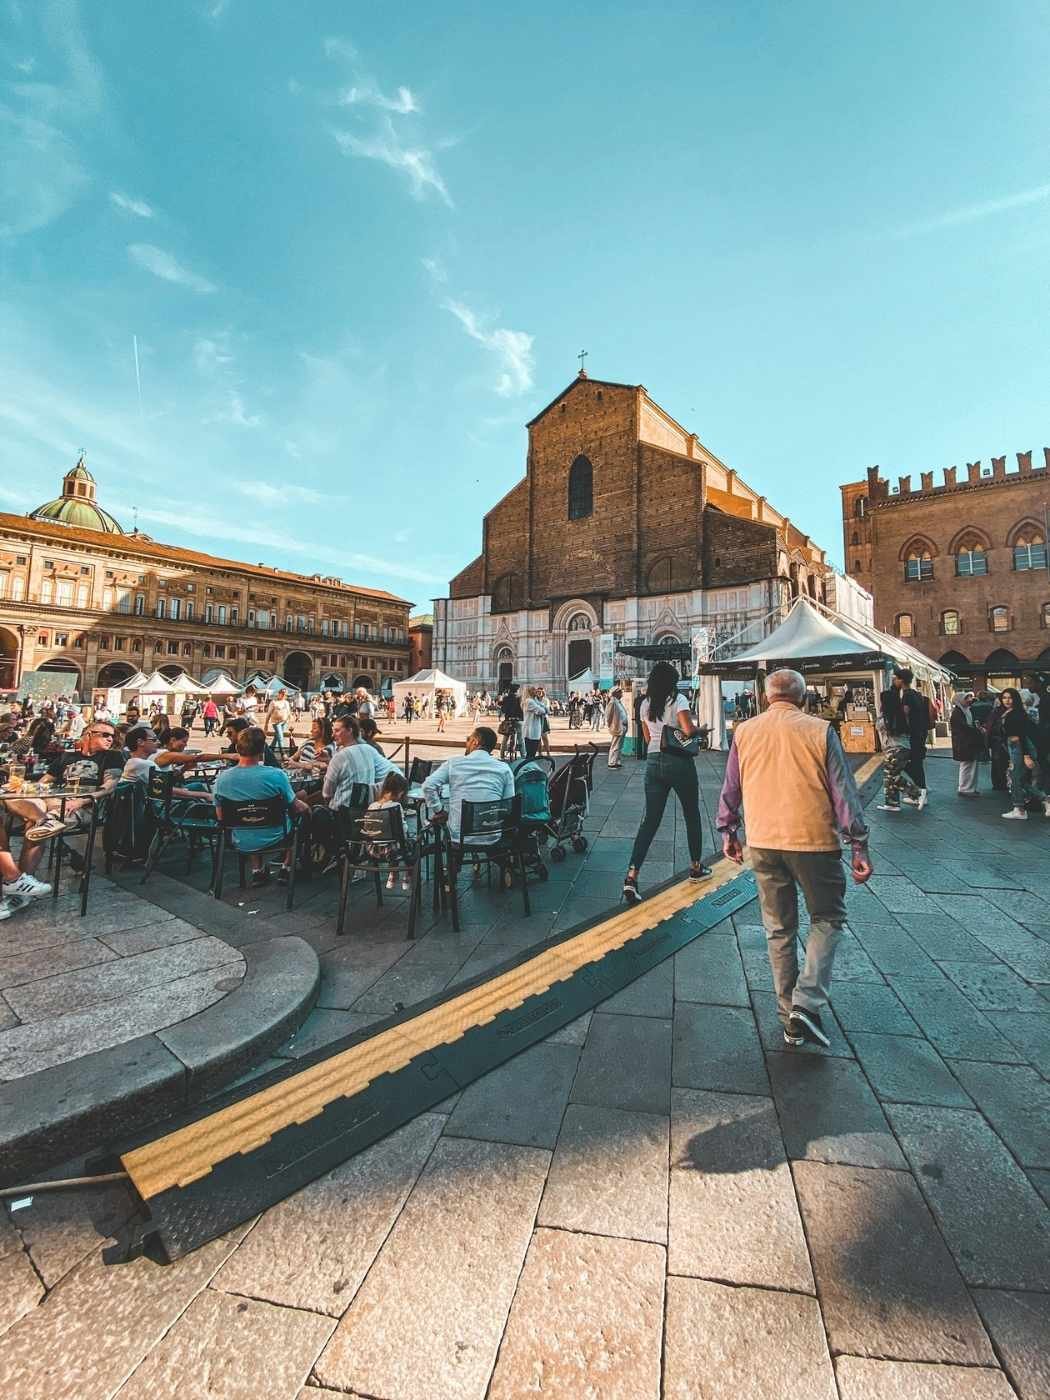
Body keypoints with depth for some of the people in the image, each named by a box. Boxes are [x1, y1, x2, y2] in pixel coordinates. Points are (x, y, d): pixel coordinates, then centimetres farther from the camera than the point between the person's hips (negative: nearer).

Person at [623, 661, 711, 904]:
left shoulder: (645, 704, 9)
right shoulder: (678, 700, -8)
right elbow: (688, 730, -19)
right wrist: (698, 726, 1)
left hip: (654, 763, 4)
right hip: (679, 762, -4)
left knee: (650, 820, 4)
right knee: (692, 815, 17)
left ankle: (631, 877, -7)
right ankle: (696, 867, 32)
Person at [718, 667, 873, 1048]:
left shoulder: (744, 732, 3)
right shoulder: (819, 731, -6)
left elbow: (730, 789, 9)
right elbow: (844, 792, -6)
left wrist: (728, 832, 20)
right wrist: (859, 845, 1)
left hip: (762, 842, 3)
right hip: (814, 840, -3)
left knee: (778, 928, 15)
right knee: (827, 918, 17)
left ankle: (790, 1019, 24)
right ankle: (807, 1002, 2)